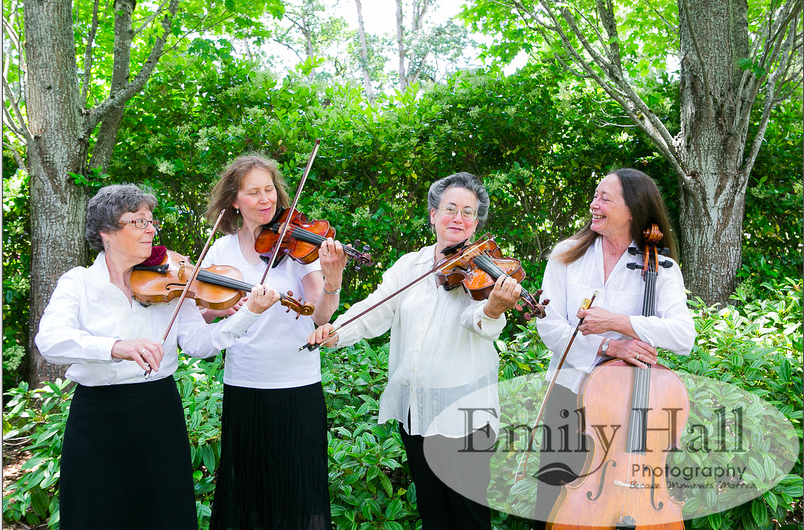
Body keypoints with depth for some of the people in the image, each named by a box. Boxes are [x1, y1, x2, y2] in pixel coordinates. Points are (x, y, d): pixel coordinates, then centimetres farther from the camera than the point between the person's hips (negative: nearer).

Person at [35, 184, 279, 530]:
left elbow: (199, 343, -5)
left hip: (161, 413, 3)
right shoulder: (78, 283, -5)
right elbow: (49, 340, -23)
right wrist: (115, 347, -41)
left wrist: (249, 313, -20)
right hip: (98, 419, -2)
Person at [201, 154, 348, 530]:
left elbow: (320, 316, -12)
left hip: (299, 386, -1)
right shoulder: (221, 251, 2)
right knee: (247, 482, 14)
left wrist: (332, 281, -30)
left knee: (298, 484, 6)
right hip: (243, 386, 2)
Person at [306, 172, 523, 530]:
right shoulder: (409, 265, 7)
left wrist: (493, 310, -47)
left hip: (463, 410, -4)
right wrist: (335, 332, -20)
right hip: (414, 406, 4)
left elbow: (483, 326, -23)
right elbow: (376, 310, -1)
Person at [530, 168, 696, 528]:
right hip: (569, 395, 1)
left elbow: (683, 337, -17)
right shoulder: (567, 255, 2)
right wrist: (606, 347, -18)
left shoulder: (660, 269, -3)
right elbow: (549, 325, -6)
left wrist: (617, 322, -25)